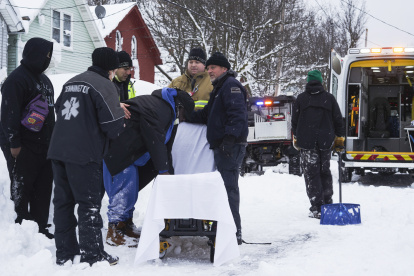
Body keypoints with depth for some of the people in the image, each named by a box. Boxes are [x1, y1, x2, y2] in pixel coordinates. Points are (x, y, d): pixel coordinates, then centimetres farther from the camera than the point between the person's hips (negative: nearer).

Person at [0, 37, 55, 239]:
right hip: (23, 148, -9)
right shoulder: (17, 79, -12)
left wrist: (52, 138, 21)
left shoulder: (43, 79, 18)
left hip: (43, 145, 9)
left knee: (43, 189, 9)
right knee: (21, 190, -4)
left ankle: (40, 228, 16)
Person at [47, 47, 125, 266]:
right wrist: (115, 132, 10)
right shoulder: (104, 85, -7)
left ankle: (64, 253, 18)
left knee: (63, 201, 12)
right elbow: (113, 124, -13)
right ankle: (92, 254, 3)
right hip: (84, 154, -7)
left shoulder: (71, 83, 17)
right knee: (89, 204, 0)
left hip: (58, 149, 7)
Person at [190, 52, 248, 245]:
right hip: (221, 146, 10)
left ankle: (234, 233, -10)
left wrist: (230, 136, -26)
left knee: (229, 187, -11)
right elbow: (208, 115, 28)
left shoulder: (231, 85, -7)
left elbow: (237, 113, -19)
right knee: (226, 186, 12)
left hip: (231, 146, -10)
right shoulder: (219, 88, 25)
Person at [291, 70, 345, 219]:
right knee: (325, 172, 14)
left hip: (306, 141, -2)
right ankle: (327, 205, 15)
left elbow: (294, 121, 6)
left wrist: (296, 139, 17)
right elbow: (338, 120, 6)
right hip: (325, 142, 2)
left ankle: (317, 208, -7)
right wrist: (339, 138, 15)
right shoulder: (329, 98, 3)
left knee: (311, 174, -1)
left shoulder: (301, 98, 1)